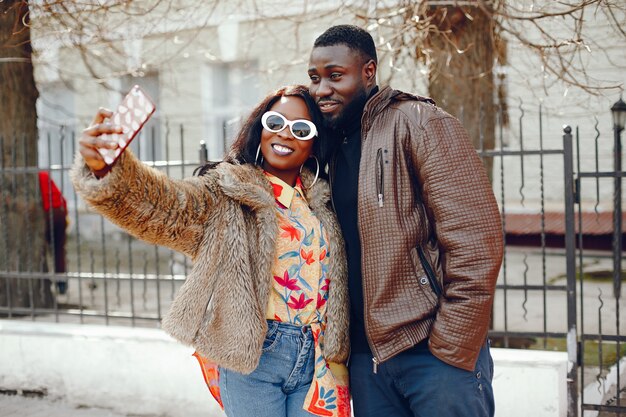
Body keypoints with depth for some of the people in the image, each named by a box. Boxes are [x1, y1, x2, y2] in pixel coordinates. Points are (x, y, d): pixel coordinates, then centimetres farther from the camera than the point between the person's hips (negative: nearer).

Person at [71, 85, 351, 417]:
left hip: (314, 362, 4)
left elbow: (338, 285, 16)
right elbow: (161, 206, -21)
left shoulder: (321, 202, 12)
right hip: (252, 357, -4)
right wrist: (105, 169, -40)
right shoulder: (224, 193, -3)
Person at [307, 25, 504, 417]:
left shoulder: (417, 122, -8)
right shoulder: (331, 146, 11)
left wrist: (450, 352, -16)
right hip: (366, 354, 6)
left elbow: (475, 243, -15)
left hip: (436, 352, -6)